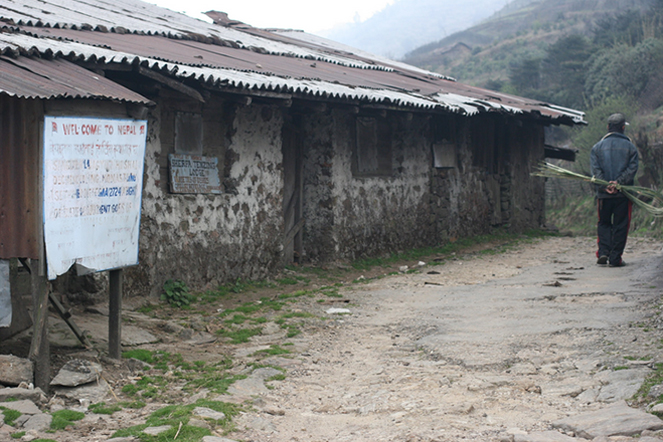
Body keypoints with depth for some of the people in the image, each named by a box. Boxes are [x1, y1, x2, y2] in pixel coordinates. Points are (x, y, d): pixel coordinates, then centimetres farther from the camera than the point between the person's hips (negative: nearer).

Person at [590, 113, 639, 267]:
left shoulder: (597, 147, 6)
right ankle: (615, 258, 3)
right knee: (621, 225, 5)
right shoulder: (630, 147, 3)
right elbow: (632, 169, -8)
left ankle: (603, 252, 0)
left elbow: (595, 170, -4)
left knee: (604, 223, 16)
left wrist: (605, 186, -11)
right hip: (624, 193, -1)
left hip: (603, 194, 1)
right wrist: (618, 183, -14)